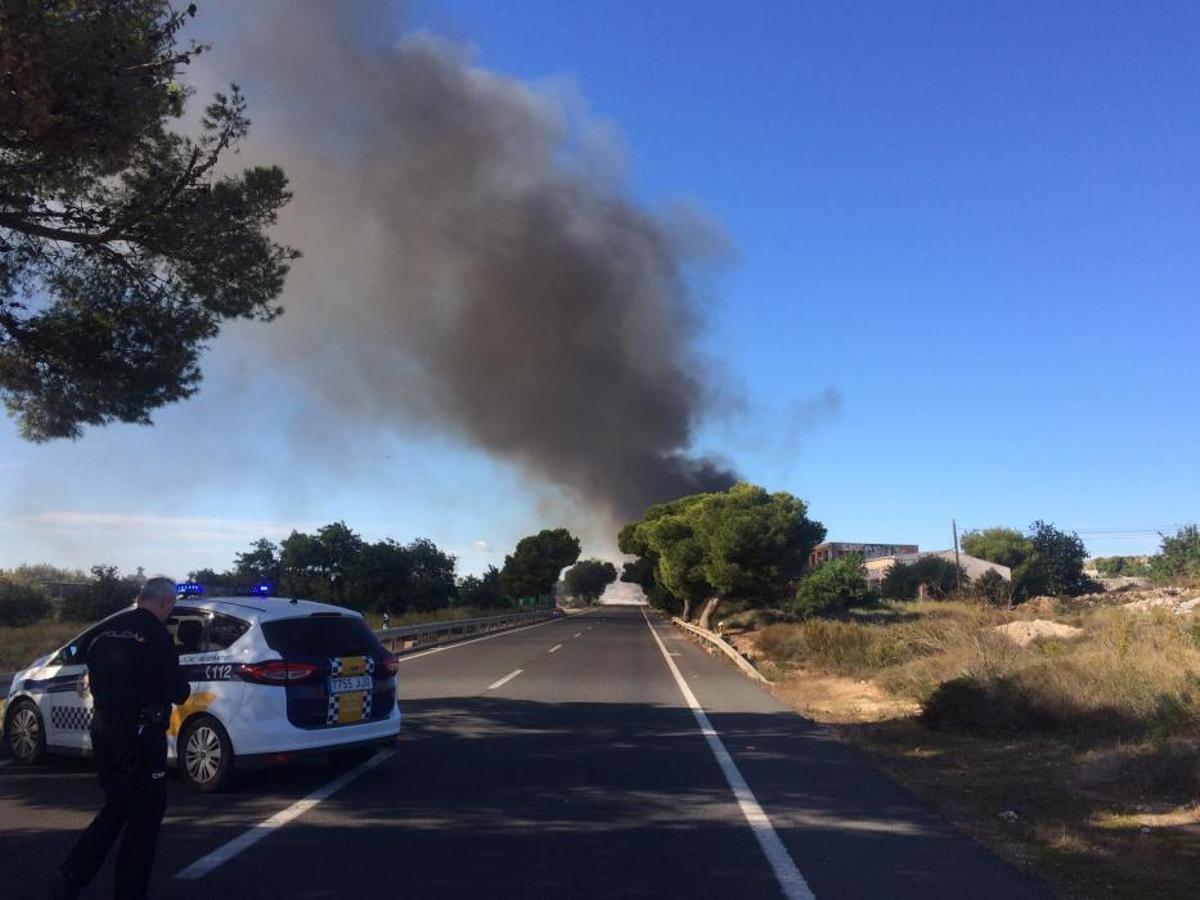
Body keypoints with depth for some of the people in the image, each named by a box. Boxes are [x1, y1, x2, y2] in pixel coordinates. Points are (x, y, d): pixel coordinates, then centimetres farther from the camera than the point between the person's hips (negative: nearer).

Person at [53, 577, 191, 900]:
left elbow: (94, 672, 17)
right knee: (146, 813, 6)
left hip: (103, 728, 8)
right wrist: (184, 688, 7)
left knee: (116, 807, 22)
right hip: (139, 732, -8)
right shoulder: (157, 636, -15)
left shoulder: (109, 630, 7)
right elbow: (175, 691, -14)